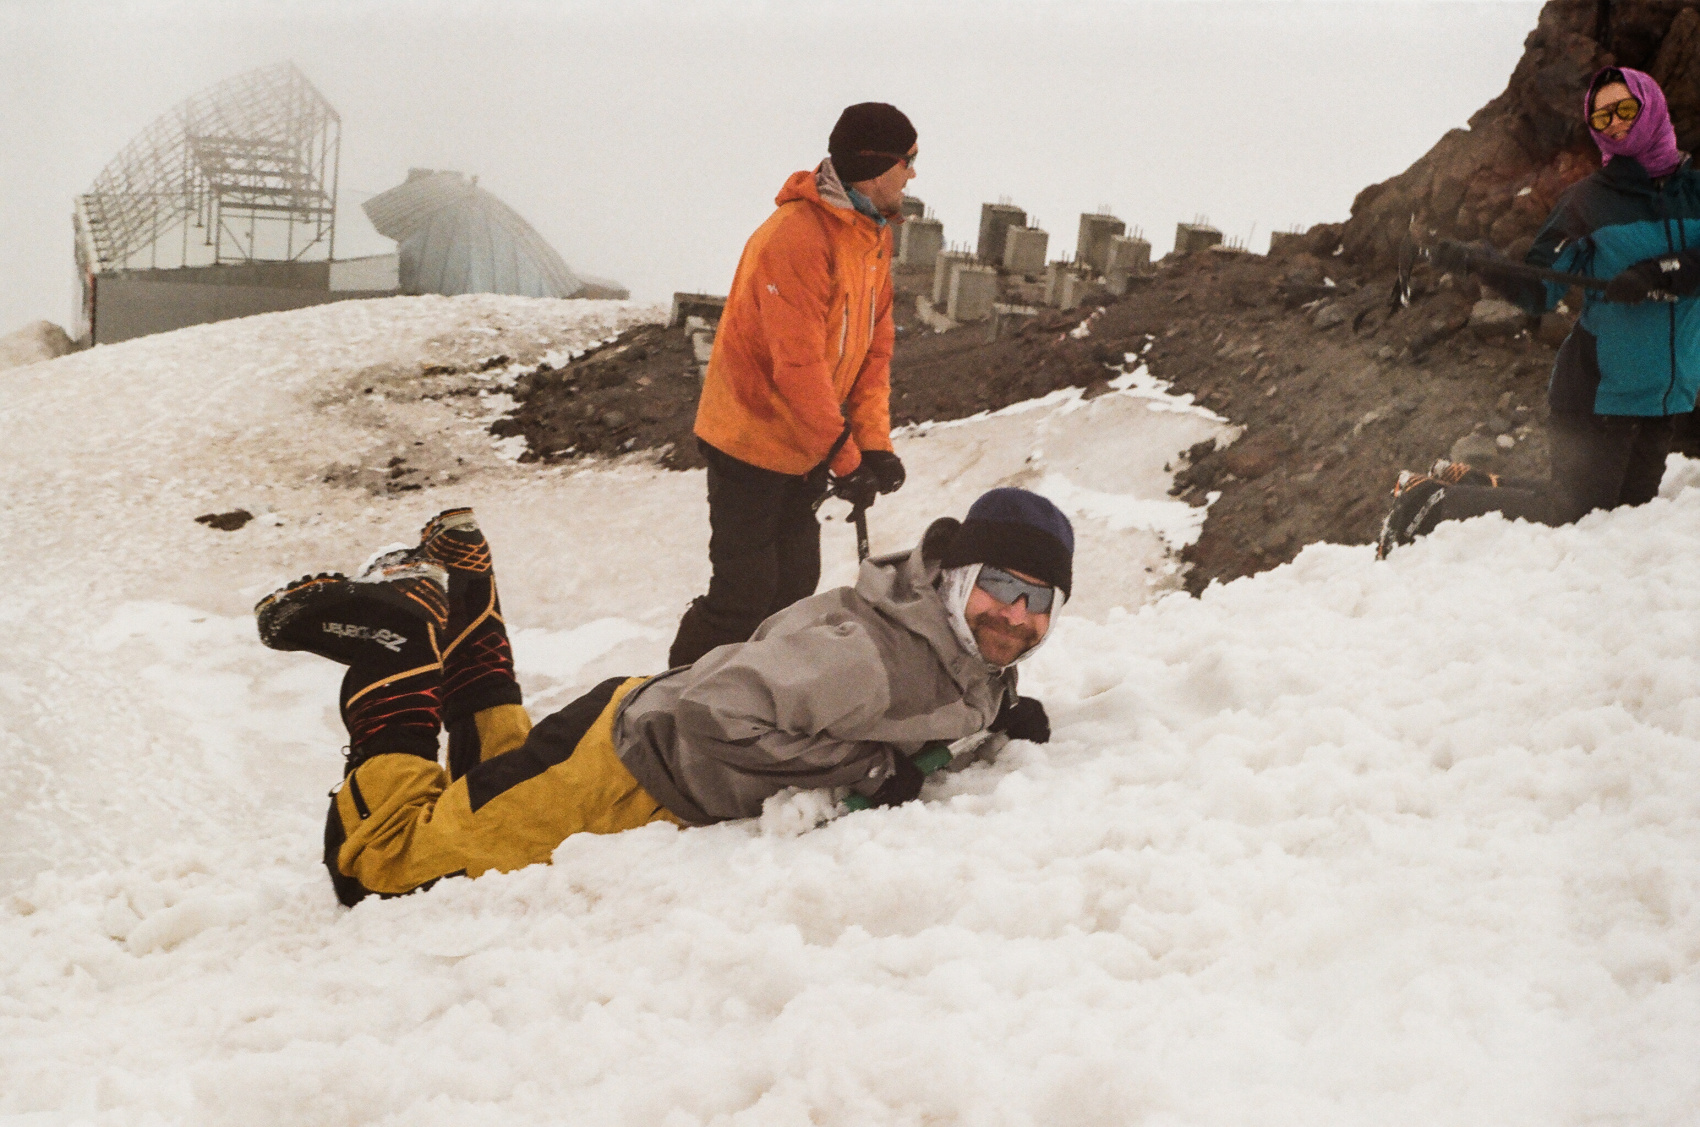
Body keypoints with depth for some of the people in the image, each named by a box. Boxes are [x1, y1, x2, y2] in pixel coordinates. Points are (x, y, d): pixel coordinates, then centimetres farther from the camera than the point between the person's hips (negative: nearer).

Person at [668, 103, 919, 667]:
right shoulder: (797, 235, -24)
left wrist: (874, 443, -3)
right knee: (743, 597, -6)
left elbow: (875, 346, 7)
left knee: (795, 587, 13)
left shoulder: (874, 235, 7)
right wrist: (843, 457, -22)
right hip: (752, 444, -9)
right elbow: (798, 364, -26)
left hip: (808, 449, 9)